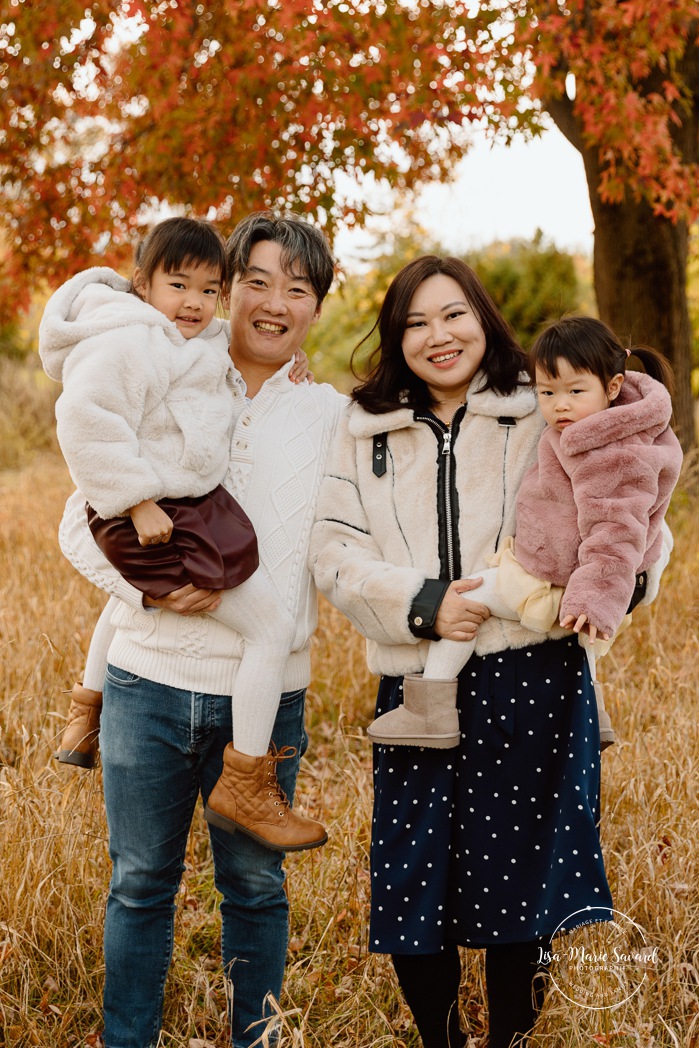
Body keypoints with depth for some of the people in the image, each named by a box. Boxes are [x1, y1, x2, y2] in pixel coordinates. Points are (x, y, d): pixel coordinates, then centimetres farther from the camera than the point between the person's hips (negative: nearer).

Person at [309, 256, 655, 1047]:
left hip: (529, 679, -2)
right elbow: (333, 551, 3)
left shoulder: (542, 414, 5)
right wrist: (422, 602, -11)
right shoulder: (364, 428, 11)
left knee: (515, 891, 4)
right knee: (408, 896, 4)